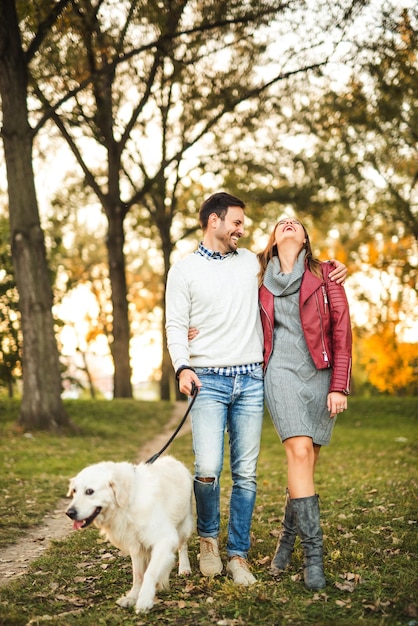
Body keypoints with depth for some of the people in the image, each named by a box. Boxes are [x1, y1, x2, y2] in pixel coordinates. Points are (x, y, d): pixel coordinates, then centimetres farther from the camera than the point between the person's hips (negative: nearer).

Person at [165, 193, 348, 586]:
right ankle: (208, 537, 13)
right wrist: (182, 367, -17)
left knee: (245, 474, 3)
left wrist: (329, 269, 13)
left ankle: (238, 555, 13)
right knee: (208, 470, -14)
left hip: (251, 380, 3)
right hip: (209, 381, -3)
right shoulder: (184, 271, 4)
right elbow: (176, 327, 0)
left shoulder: (251, 262, 14)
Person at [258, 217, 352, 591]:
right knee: (300, 453, -16)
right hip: (282, 373, -1)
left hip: (321, 375, 1)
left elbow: (342, 332, 2)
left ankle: (288, 537, 23)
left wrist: (339, 386, -4)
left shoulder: (326, 275, 5)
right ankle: (313, 553, -13)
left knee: (308, 461, 3)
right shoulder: (261, 282, 9)